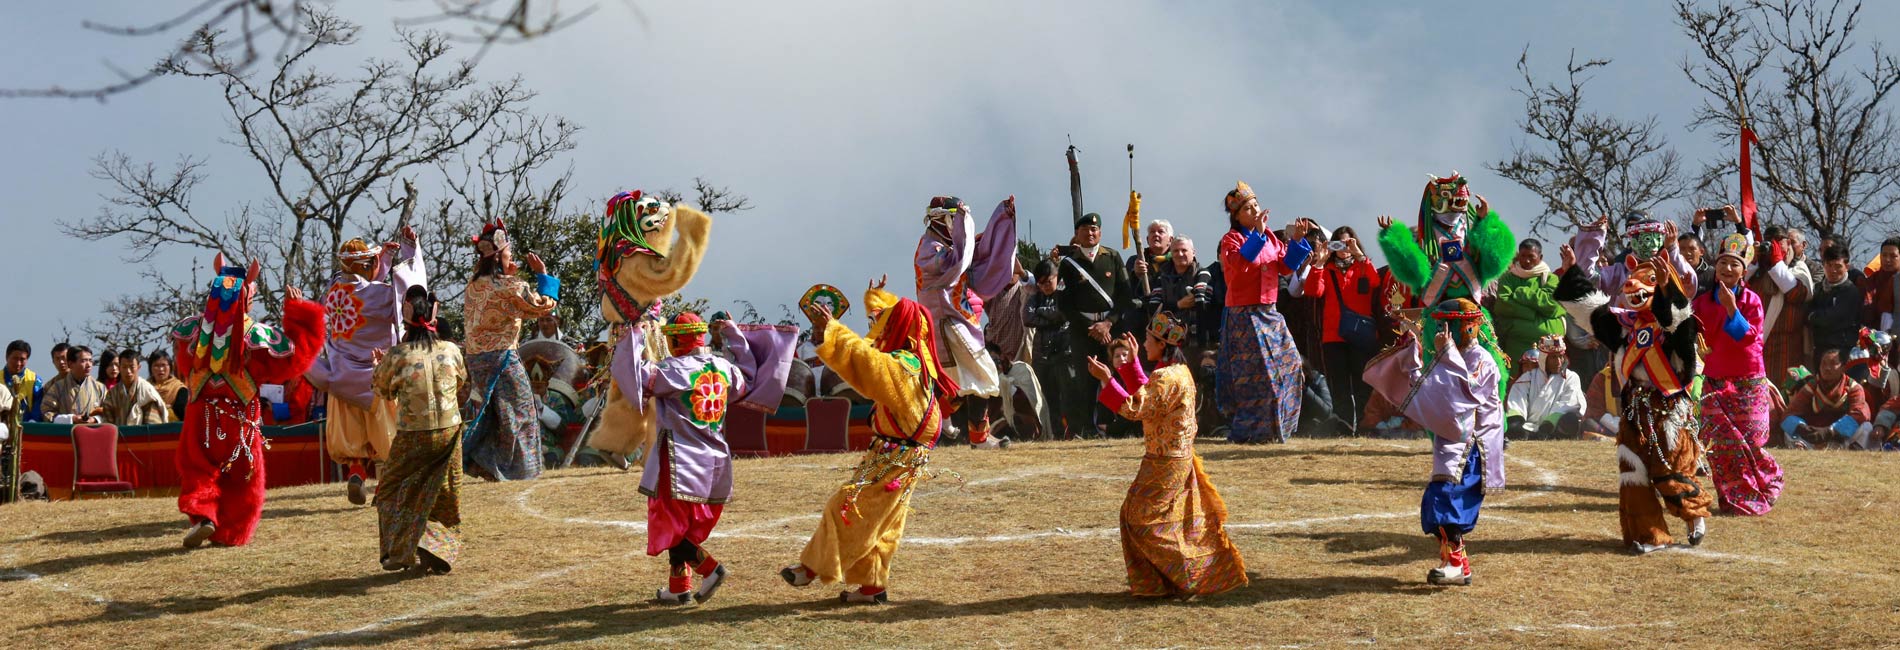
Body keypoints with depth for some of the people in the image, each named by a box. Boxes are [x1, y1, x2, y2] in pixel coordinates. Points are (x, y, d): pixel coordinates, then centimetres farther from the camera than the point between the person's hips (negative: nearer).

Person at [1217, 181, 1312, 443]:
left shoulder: (1269, 237, 13)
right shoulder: (1231, 239, -7)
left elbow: (1285, 266, 10)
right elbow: (1239, 263, -27)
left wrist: (1297, 241, -2)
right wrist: (1257, 233, -29)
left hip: (1269, 313, 7)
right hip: (1243, 315, -7)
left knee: (1288, 366, 7)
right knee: (1254, 372, -11)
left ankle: (1275, 428, 17)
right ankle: (1245, 430, -5)